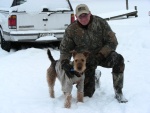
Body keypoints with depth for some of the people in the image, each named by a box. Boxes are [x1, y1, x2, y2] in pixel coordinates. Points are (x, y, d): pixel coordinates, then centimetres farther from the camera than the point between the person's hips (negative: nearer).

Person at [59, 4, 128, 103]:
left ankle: (118, 92, -21)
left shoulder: (101, 23, -19)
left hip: (102, 55, -1)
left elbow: (112, 42, -18)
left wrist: (100, 56, -31)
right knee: (87, 93, 0)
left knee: (118, 59, -34)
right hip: (85, 60, 1)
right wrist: (65, 63, -27)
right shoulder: (71, 30, -15)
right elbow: (65, 49, -7)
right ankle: (95, 75, 34)